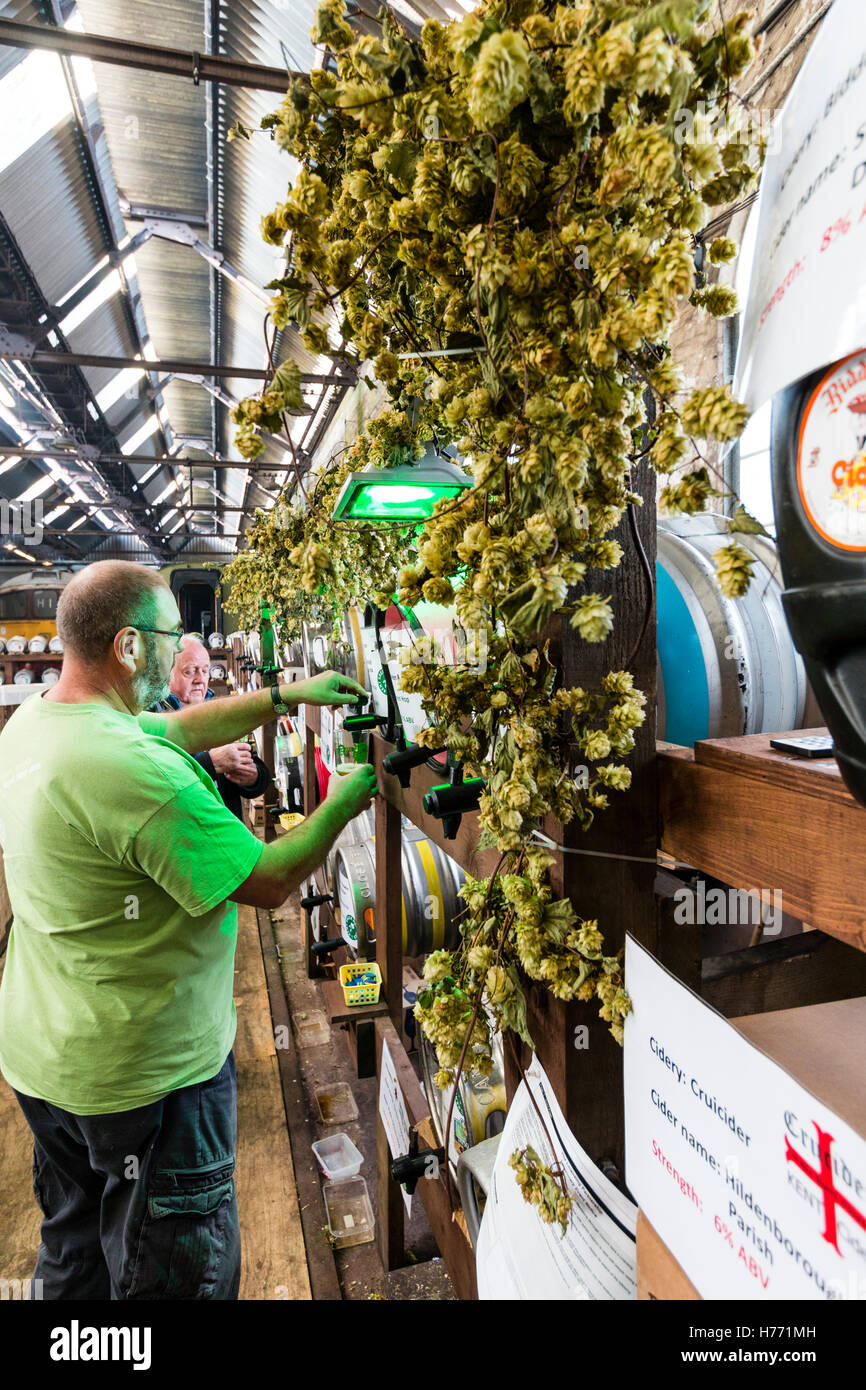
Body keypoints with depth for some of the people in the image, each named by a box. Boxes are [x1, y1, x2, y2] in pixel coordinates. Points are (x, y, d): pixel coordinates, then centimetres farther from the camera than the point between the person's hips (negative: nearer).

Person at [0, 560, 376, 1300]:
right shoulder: (134, 771, -32)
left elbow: (181, 727, 8)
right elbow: (270, 880, -25)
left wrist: (285, 695, 8)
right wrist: (345, 801, -10)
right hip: (145, 1076, -9)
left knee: (74, 1254, 30)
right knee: (180, 1271, 16)